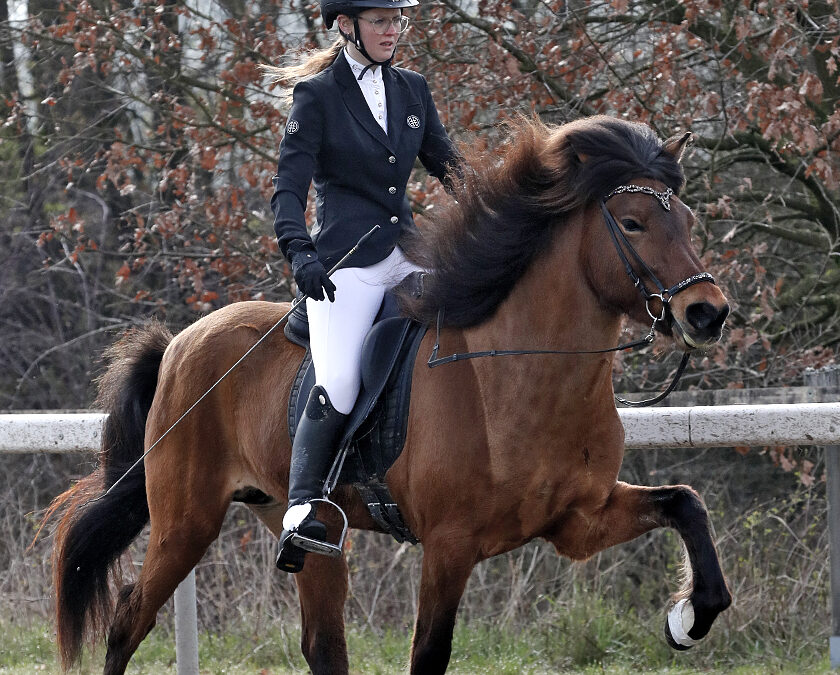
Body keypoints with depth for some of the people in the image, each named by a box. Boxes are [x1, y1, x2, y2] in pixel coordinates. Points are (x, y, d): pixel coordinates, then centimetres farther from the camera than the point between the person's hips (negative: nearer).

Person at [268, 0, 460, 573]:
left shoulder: (412, 90, 14)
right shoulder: (317, 96, -1)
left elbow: (448, 166, 19)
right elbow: (289, 187, -8)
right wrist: (299, 251, -26)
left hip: (408, 253, 6)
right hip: (348, 262, -6)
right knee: (337, 389, -21)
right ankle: (303, 510, -21)